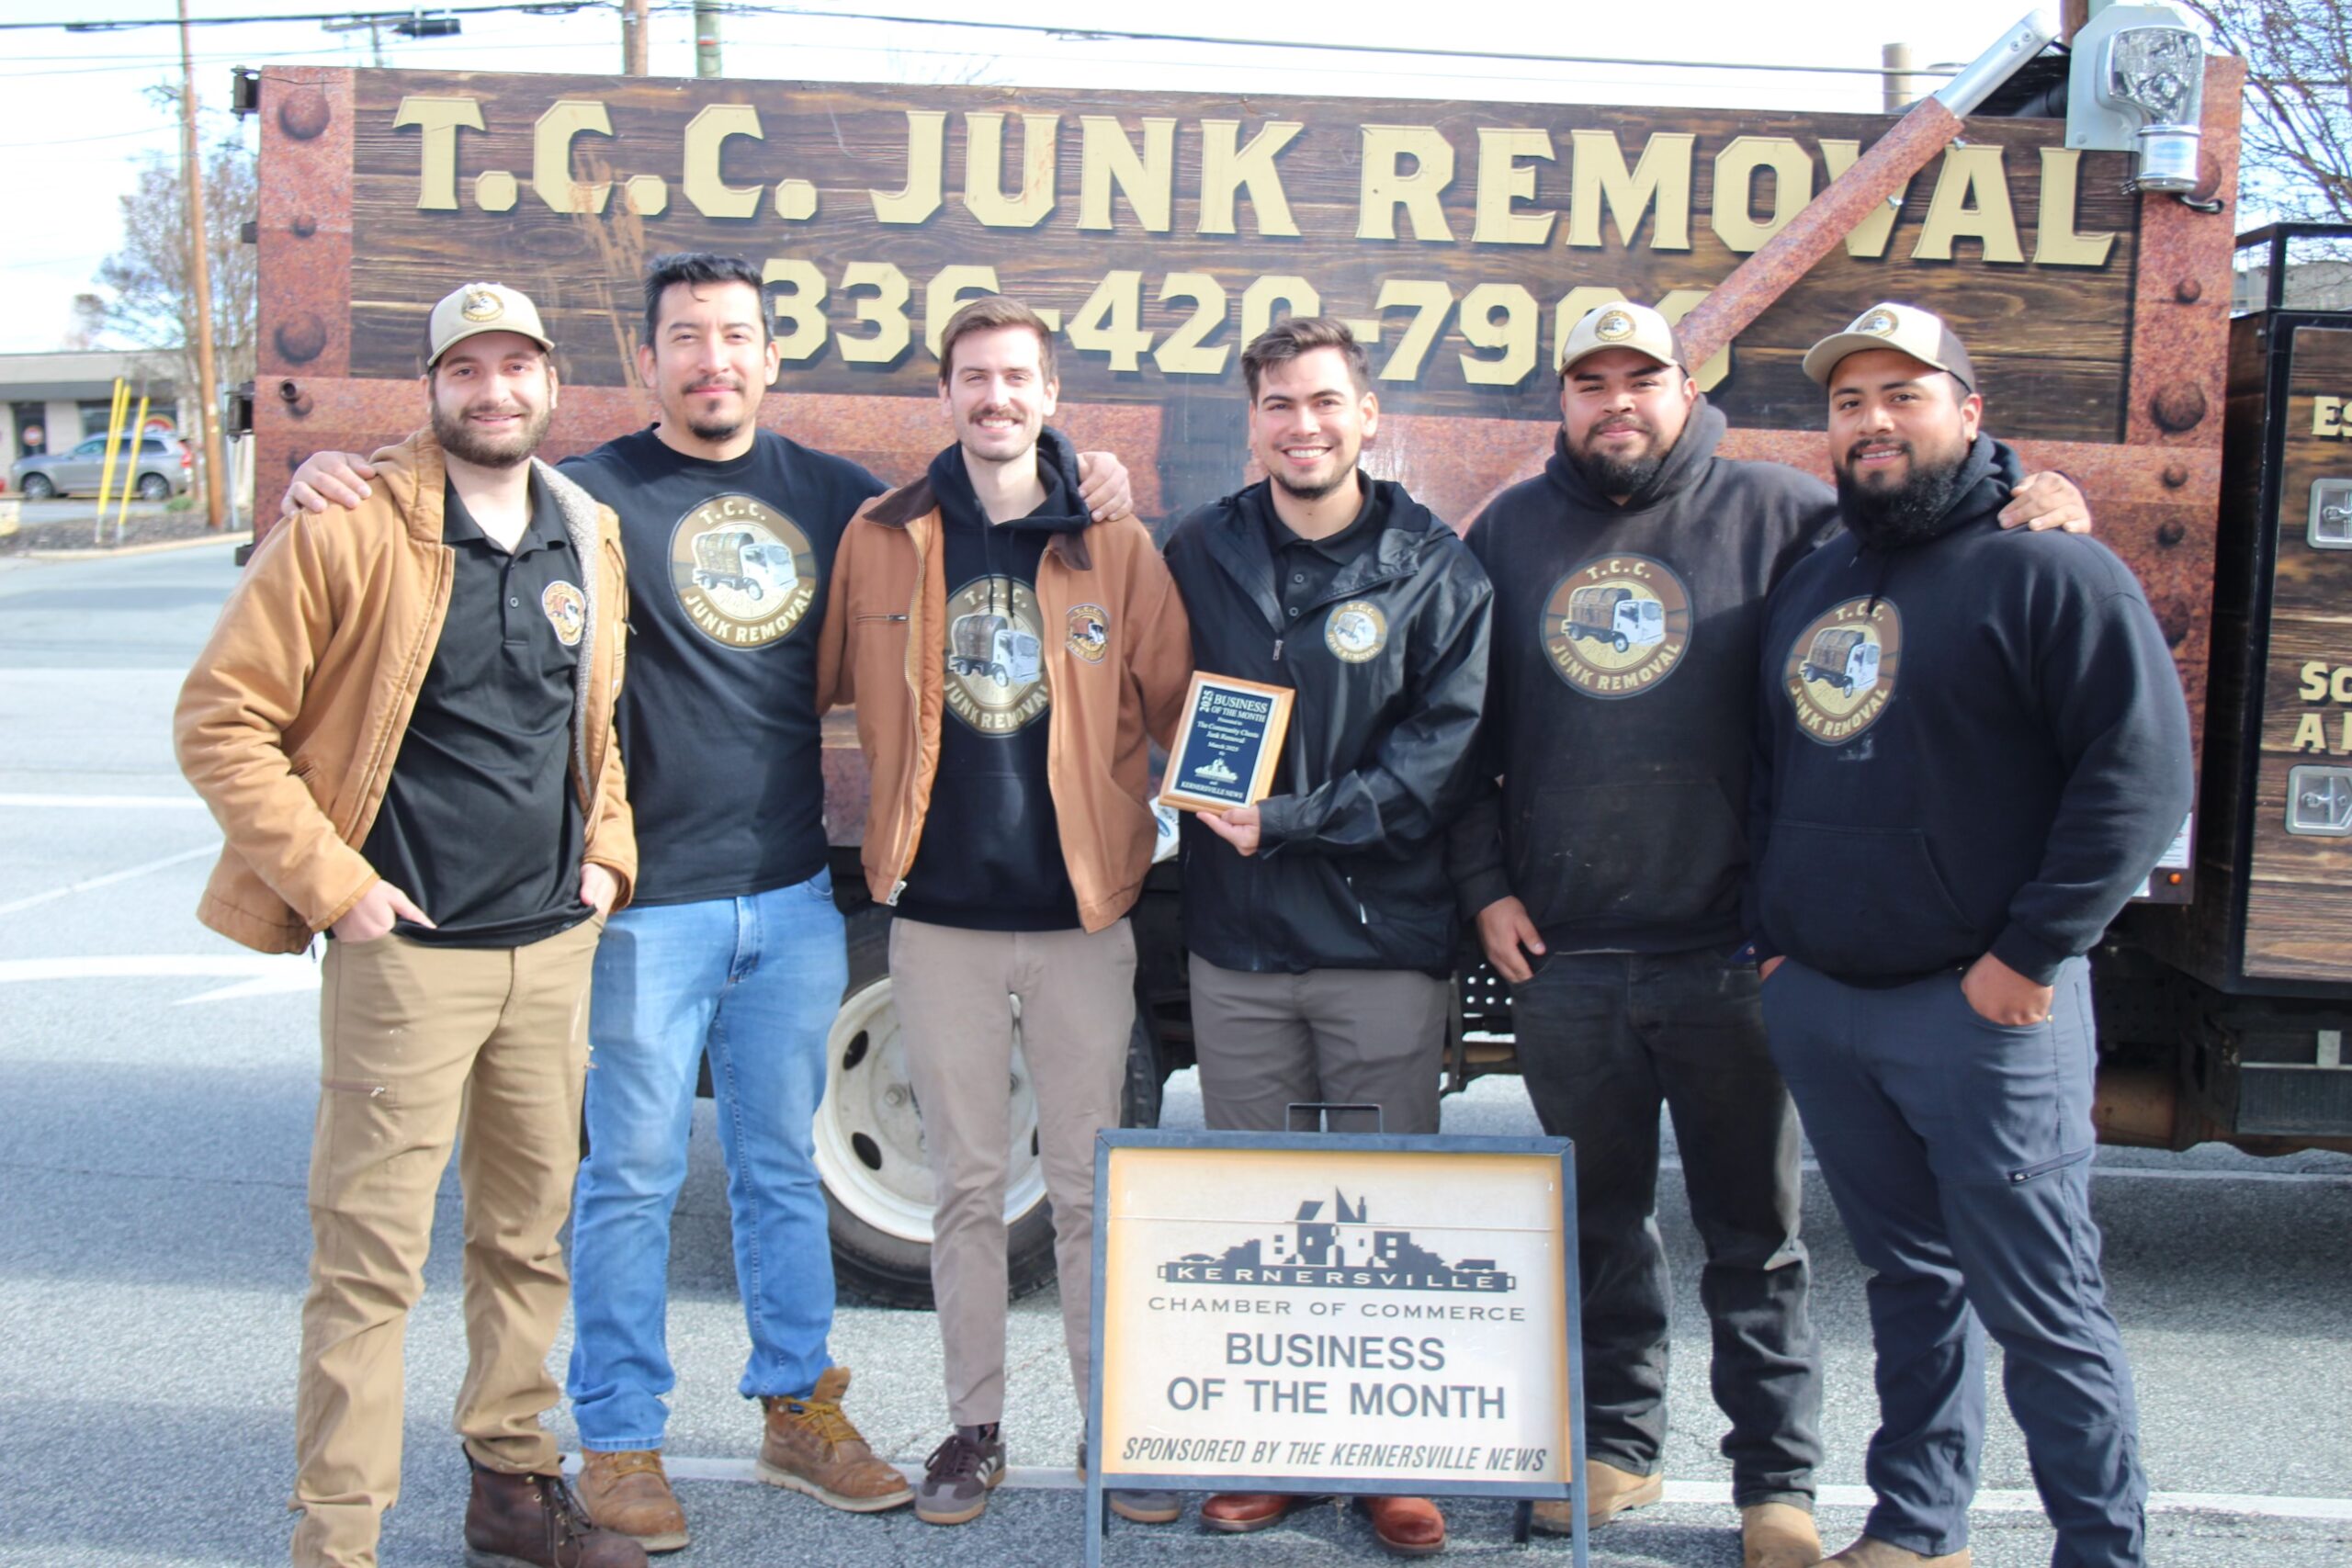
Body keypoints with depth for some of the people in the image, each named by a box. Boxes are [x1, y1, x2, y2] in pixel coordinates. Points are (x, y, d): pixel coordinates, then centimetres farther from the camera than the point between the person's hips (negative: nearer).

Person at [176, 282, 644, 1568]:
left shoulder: (589, 540, 9)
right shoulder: (349, 532, -9)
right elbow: (219, 720, -8)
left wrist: (606, 849, 9)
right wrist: (331, 883, -12)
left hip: (555, 944, 6)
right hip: (407, 950, -5)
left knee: (530, 1236, 15)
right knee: (372, 1260, -1)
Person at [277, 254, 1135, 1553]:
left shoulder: (829, 492, 9)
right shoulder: (595, 494, -3)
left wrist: (1088, 505, 5)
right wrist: (331, 483, -26)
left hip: (793, 894, 4)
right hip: (651, 899, -4)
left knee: (782, 1168, 16)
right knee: (632, 1178, 5)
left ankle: (799, 1409, 29)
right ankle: (619, 1442, 19)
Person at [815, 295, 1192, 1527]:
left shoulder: (1114, 546, 1)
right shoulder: (882, 538, 3)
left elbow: (1177, 706, 4)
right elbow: (821, 688, 8)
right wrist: (880, 830, 0)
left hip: (1081, 913, -1)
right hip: (938, 915, 1)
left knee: (1089, 1189, 8)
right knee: (967, 1188, 11)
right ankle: (974, 1427, 25)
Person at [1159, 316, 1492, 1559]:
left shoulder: (1434, 569, -1)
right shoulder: (1200, 555, 7)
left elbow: (1444, 747, -8)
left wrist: (1294, 820, -15)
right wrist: (1209, 800, -5)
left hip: (1387, 943, -2)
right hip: (1236, 943, 3)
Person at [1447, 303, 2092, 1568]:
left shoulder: (1771, 511, 1)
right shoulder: (1511, 530, 9)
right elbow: (1459, 726, 11)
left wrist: (2027, 492, -14)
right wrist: (1485, 884, 4)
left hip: (1728, 952, -2)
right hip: (1561, 956, 3)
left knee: (1754, 1230, 8)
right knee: (1598, 1221, 15)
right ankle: (1616, 1442, 32)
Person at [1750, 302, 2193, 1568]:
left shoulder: (2050, 572, -7)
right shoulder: (1808, 588, 15)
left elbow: (2141, 773, -13)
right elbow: (1768, 775, 23)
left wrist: (2030, 952, -16)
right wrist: (1774, 939, 14)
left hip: (1985, 1008, -6)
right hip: (1815, 1006, 6)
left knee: (2039, 1305, 0)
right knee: (1908, 1277, 17)